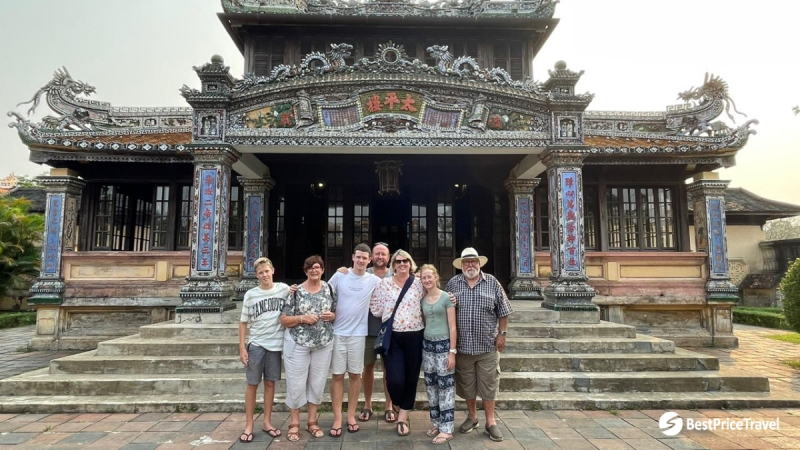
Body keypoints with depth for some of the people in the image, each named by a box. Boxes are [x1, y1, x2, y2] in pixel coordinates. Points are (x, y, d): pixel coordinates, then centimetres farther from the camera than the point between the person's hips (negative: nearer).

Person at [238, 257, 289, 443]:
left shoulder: (284, 289, -1)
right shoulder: (250, 294, -2)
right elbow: (243, 322, 2)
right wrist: (242, 347, -2)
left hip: (275, 343, 1)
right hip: (256, 344, -1)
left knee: (270, 383, 10)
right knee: (252, 384, 4)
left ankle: (267, 422, 22)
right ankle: (249, 425, 16)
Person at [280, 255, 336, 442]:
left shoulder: (329, 289, 2)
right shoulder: (296, 291, -6)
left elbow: (337, 312, 11)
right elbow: (284, 320, -4)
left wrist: (332, 316, -10)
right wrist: (302, 318, -18)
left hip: (323, 344, 3)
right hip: (297, 343, -2)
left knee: (317, 383, 11)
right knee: (296, 383, 4)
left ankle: (312, 422, 27)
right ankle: (294, 423, 21)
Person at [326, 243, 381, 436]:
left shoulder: (374, 281, -2)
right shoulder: (339, 275, -3)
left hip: (358, 334, 1)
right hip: (337, 332, 0)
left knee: (355, 375, 10)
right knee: (337, 375, 4)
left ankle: (351, 416, 25)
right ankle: (337, 419, 13)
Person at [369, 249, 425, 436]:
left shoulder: (419, 283, 2)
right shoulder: (384, 283, 1)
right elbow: (375, 308, 4)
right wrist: (389, 315, 1)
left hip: (415, 336, 1)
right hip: (392, 337, -1)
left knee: (411, 377, 7)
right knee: (395, 379, -8)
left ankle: (403, 416, 26)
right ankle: (401, 407, 27)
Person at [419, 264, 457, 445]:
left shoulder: (446, 297, -6)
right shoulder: (422, 300, 8)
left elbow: (452, 327, -8)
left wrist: (452, 351, -13)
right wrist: (424, 345, 9)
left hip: (444, 344, -5)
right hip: (427, 344, 5)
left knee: (445, 387, -1)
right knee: (430, 386, 11)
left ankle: (446, 429, 6)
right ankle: (436, 422, 25)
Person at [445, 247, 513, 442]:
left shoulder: (492, 282, -1)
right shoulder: (453, 283, 1)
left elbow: (503, 311, 2)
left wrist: (502, 334, -1)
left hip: (487, 345, -1)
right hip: (463, 345, 1)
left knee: (488, 384, 7)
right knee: (467, 384, 14)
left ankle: (490, 421, 21)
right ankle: (472, 417, 32)